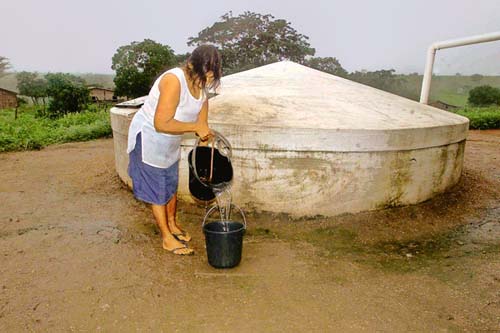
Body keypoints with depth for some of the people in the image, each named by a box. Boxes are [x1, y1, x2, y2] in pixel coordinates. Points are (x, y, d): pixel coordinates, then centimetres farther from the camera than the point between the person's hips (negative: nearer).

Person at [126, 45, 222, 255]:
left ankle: (173, 225, 40)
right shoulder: (174, 81, -31)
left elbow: (202, 124, 1)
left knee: (171, 184, 20)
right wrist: (195, 127, -32)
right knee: (157, 190, 4)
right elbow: (161, 124, -36)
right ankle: (167, 238, 17)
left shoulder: (202, 85, -6)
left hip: (169, 142, 8)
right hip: (148, 137, -8)